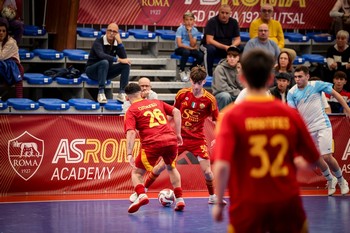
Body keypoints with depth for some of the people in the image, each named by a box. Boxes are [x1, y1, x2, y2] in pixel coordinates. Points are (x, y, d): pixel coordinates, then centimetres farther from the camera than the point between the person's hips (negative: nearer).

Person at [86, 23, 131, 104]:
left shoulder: (116, 44, -2)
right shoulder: (98, 42, -17)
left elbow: (124, 58, -14)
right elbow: (101, 55, -36)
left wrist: (120, 42, -20)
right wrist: (118, 60, -40)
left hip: (106, 71, 6)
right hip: (92, 71, -6)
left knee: (126, 65, -14)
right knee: (104, 62, -37)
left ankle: (121, 93, -20)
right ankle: (101, 93, -41)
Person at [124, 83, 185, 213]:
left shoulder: (131, 111, 6)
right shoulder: (156, 102, 20)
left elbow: (131, 133, -8)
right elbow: (176, 112, 14)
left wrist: (129, 154, -15)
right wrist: (178, 134, 18)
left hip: (152, 144, -4)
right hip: (171, 141, 4)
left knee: (137, 172, 13)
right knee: (171, 168, 31)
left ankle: (141, 195, -16)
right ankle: (179, 199, 21)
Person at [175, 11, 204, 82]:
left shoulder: (195, 30, 1)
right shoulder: (180, 29, -10)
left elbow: (193, 45, -9)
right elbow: (179, 44, -16)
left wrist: (189, 33, -15)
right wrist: (191, 48, -11)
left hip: (190, 49, 4)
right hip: (179, 49, -4)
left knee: (201, 55, -23)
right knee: (186, 52, -38)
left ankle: (190, 71, -1)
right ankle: (182, 71, -16)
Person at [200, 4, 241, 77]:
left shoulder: (234, 22, -3)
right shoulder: (212, 22, -17)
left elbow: (237, 39, -2)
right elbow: (209, 40, -25)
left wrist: (232, 46, -27)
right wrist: (224, 47, -35)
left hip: (227, 47, 4)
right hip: (211, 46, -4)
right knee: (210, 49, -38)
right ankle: (208, 75, -28)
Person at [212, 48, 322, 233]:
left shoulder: (231, 116, -10)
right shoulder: (290, 114, -2)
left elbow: (221, 166, -19)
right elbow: (313, 159, 7)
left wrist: (219, 204, -6)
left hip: (247, 205, -2)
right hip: (287, 203, 2)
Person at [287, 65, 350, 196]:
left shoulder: (317, 85, -7)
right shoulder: (292, 93, -1)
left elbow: (334, 93, 2)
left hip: (322, 125, -4)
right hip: (307, 130, 4)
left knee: (327, 156, -10)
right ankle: (330, 180, 31)